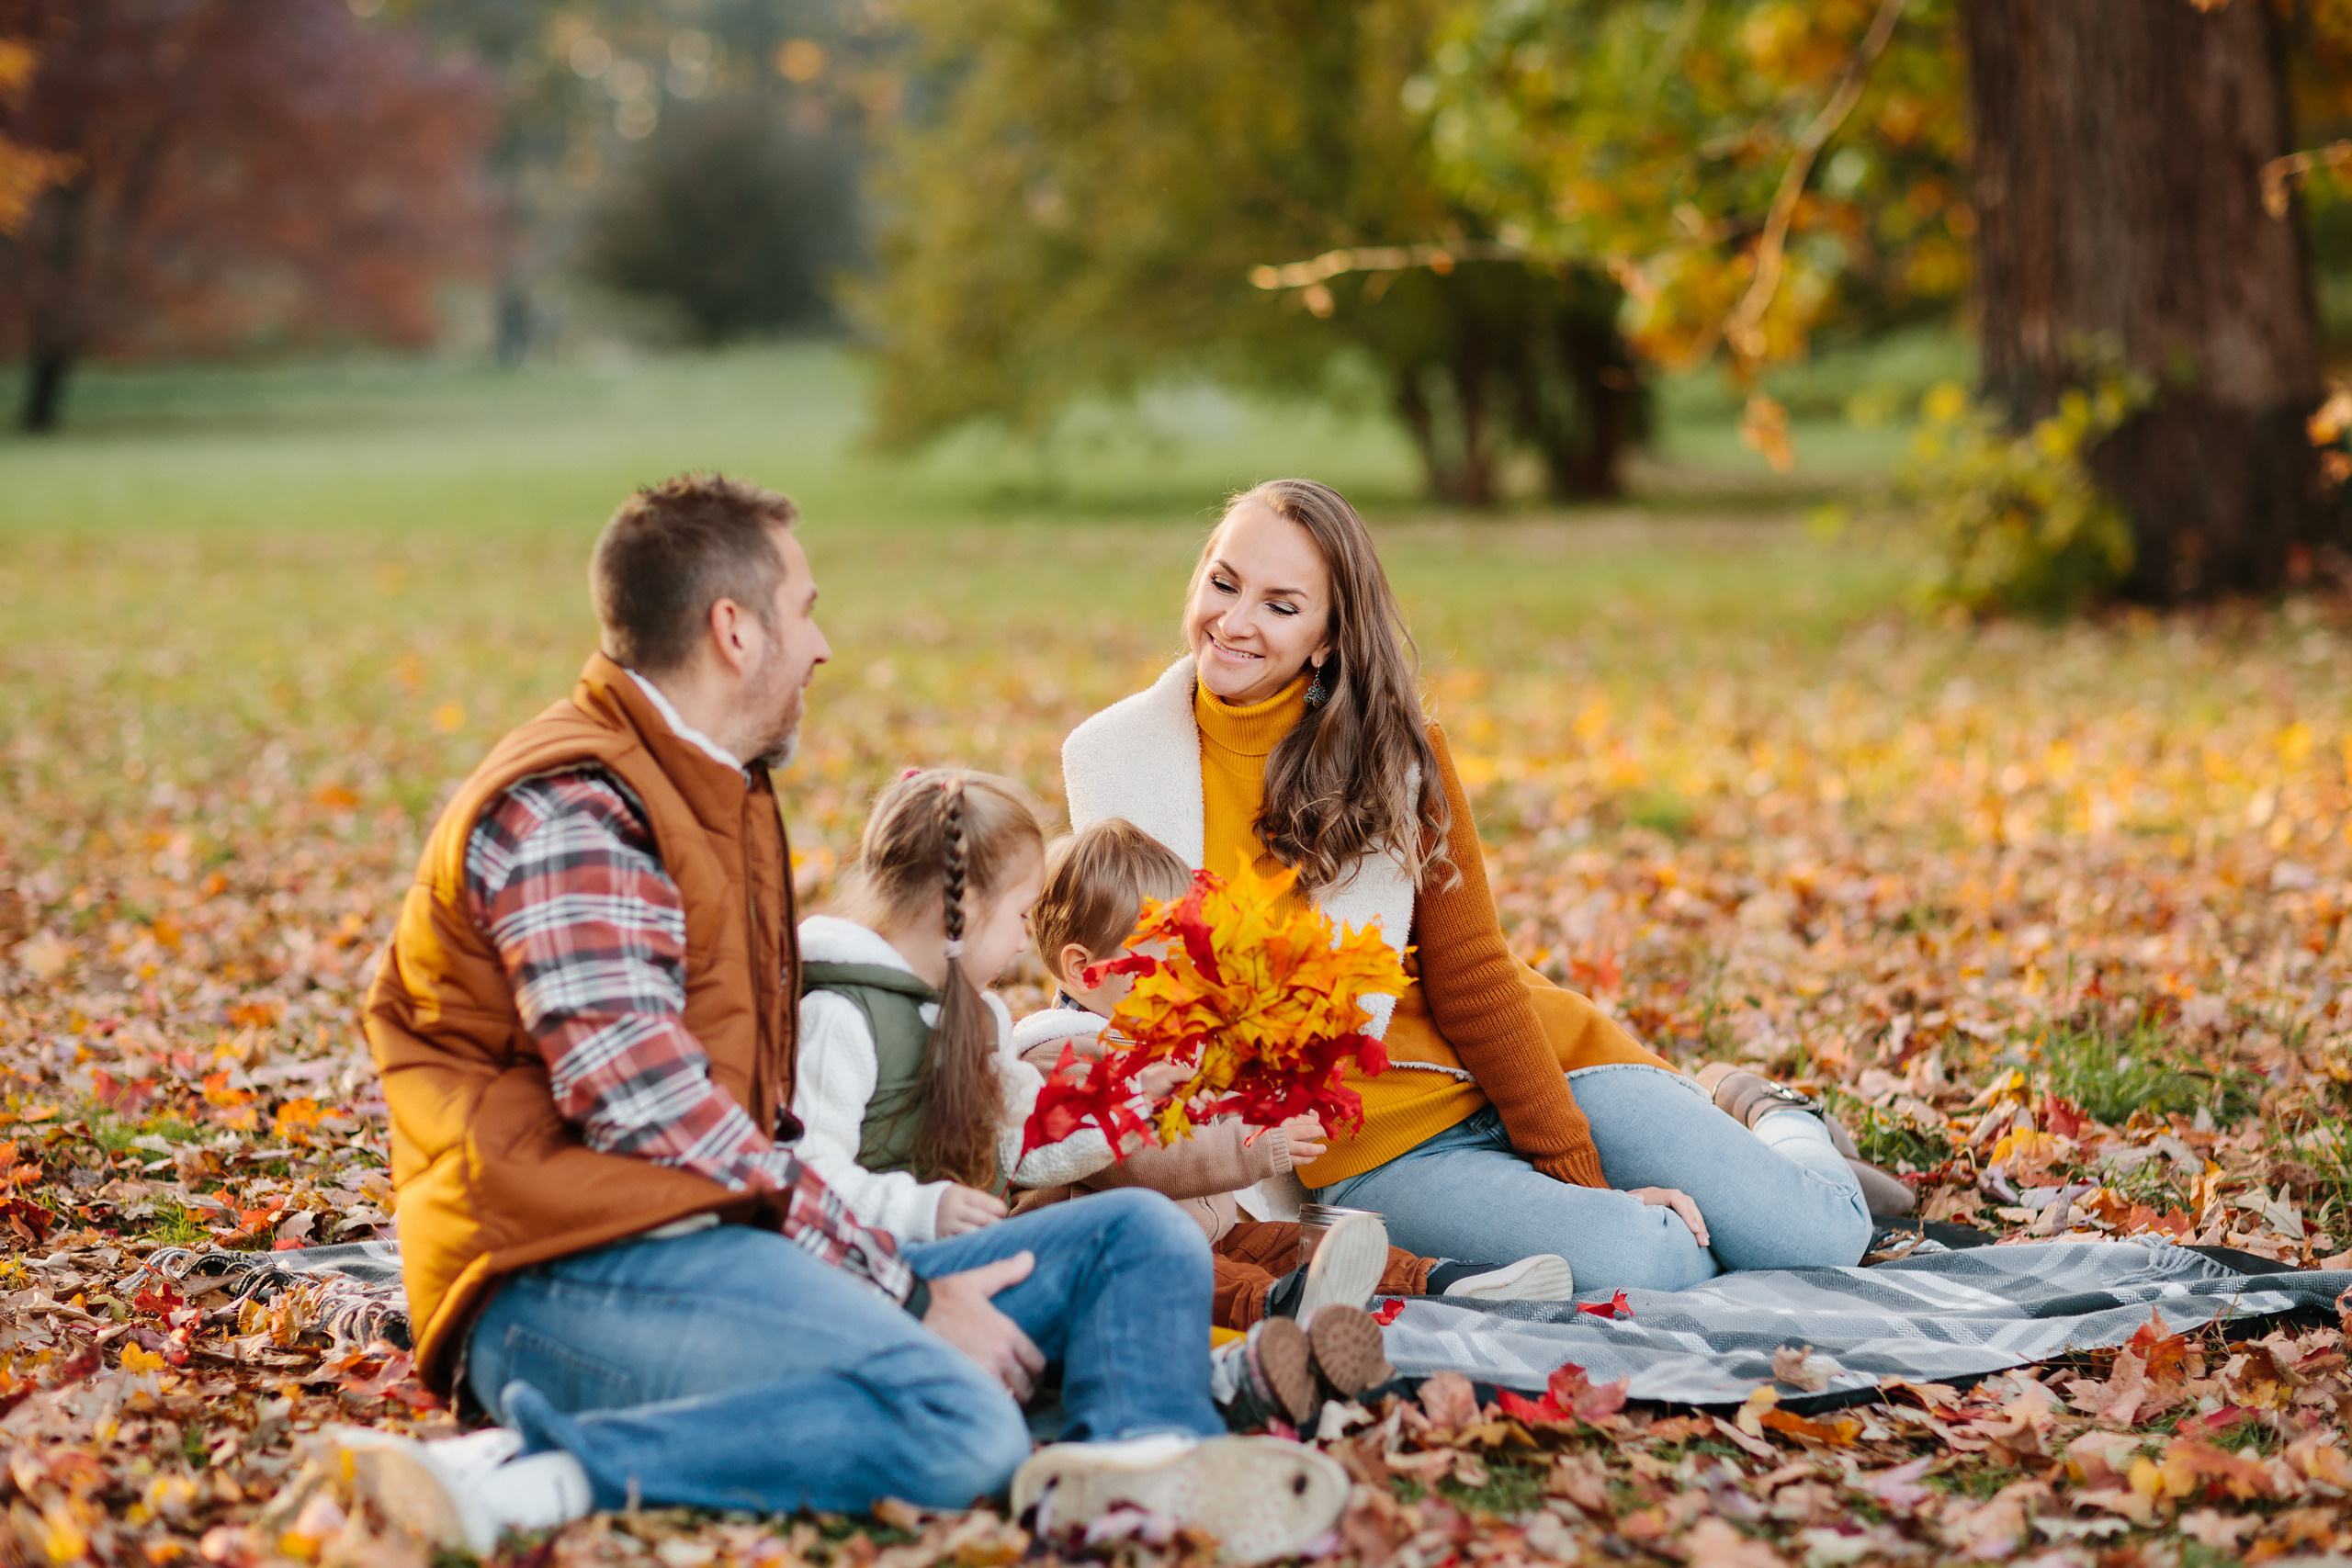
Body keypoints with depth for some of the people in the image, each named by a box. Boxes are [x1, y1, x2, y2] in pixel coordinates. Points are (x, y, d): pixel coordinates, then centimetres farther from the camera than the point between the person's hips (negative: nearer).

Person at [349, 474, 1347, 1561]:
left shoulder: (719, 793, 27)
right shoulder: (568, 809, -7)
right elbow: (649, 1114, -16)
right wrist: (903, 1293, -13)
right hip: (577, 1279, -10)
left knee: (1141, 1236, 3)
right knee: (961, 1432, -33)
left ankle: (1142, 1460, -30)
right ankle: (529, 1477, -33)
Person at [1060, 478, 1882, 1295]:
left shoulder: (1393, 744, -4)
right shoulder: (1118, 761, -4)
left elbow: (1474, 975, -6)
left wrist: (1580, 1167, -13)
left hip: (1537, 1057, 1)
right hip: (1382, 1138, -1)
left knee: (1816, 1238, -12)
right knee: (1634, 1260, -28)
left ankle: (1776, 1123, 23)